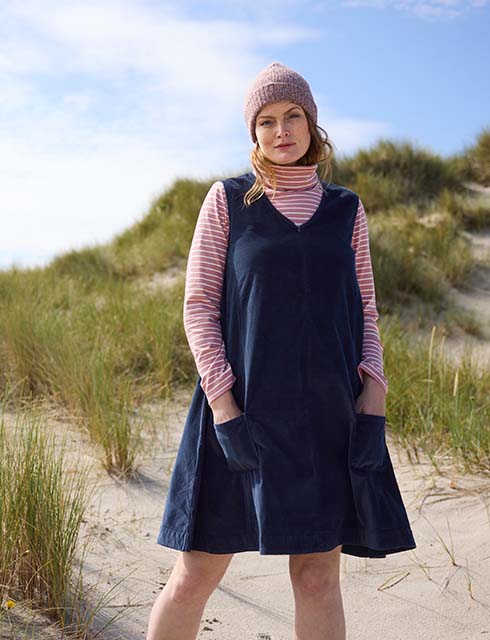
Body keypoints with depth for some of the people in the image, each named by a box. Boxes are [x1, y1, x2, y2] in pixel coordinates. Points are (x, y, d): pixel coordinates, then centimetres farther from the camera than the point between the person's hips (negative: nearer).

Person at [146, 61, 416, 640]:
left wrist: (374, 393, -2)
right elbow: (198, 303, 0)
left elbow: (364, 309, 13)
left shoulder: (346, 209, 12)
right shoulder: (228, 200, 4)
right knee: (196, 575, 1)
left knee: (318, 577, 5)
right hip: (242, 408, -2)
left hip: (327, 413, 2)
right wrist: (222, 401, -11)